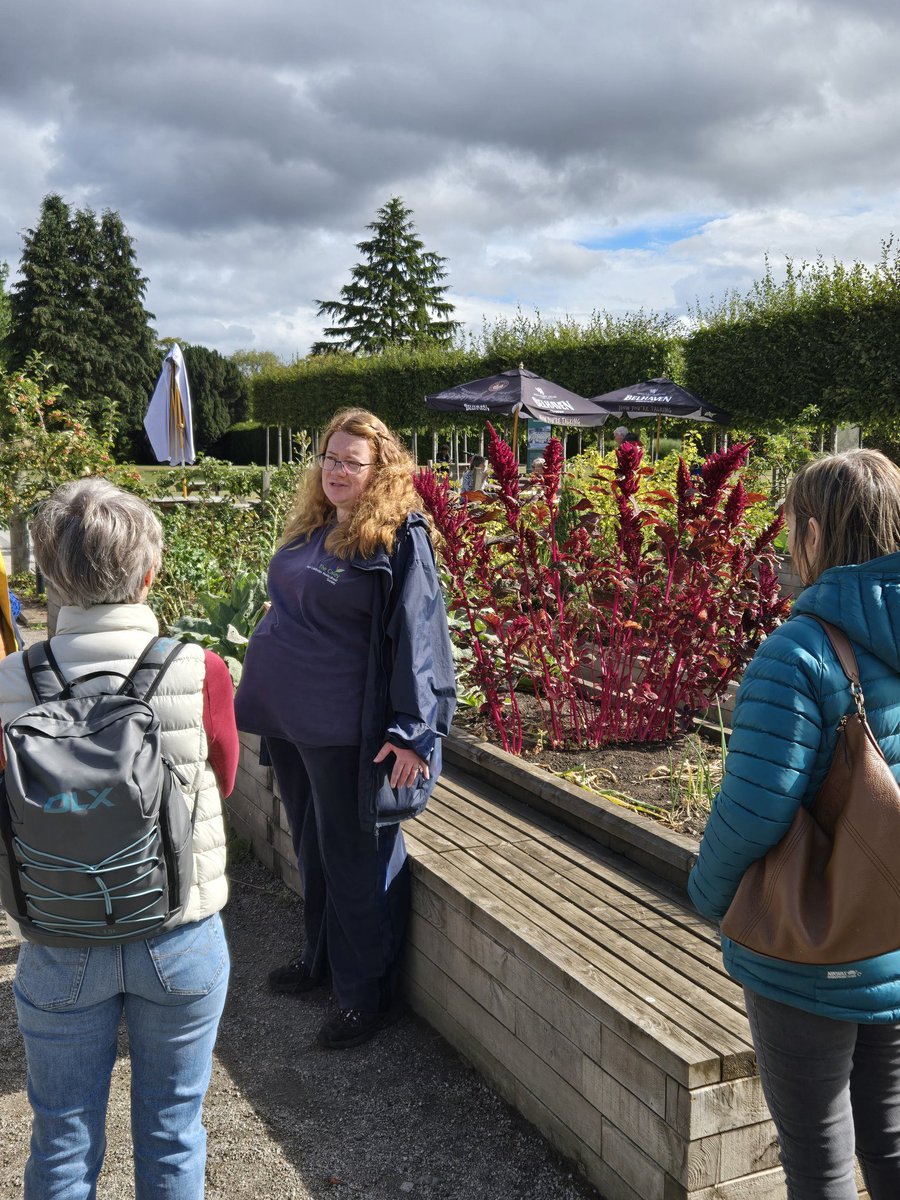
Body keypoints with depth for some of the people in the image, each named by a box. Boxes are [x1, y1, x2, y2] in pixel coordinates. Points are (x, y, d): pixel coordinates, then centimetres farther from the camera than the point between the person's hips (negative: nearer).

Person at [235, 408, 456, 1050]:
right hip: (289, 720, 8)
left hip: (348, 731, -8)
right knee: (312, 847, 21)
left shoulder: (399, 538, -14)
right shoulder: (311, 528, 10)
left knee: (354, 859, 4)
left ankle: (368, 994, 19)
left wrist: (412, 729, -20)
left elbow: (418, 636, -17)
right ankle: (322, 955, 40)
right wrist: (267, 695, 24)